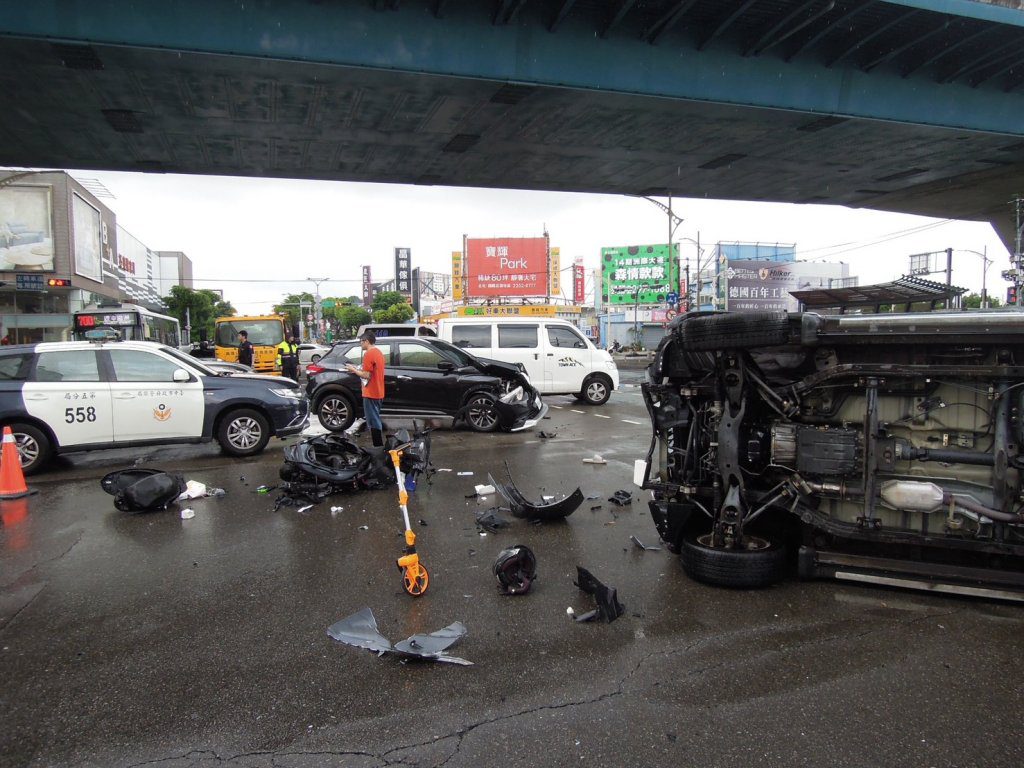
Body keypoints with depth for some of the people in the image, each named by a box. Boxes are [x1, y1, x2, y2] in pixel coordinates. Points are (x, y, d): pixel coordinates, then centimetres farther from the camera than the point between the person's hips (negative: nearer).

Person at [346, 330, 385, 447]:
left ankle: (378, 447, -2)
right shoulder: (378, 353, 13)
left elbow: (366, 375, -21)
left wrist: (354, 370, -8)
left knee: (373, 422, -5)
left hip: (371, 393, -10)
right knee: (376, 420, 17)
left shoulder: (368, 354, -17)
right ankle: (379, 446, 22)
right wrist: (359, 369, 14)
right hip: (378, 393, 10)